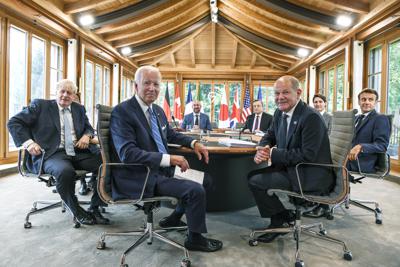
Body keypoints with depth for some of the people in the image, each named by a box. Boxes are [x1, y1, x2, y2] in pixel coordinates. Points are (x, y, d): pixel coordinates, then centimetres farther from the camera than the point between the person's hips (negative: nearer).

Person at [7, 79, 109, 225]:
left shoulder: (79, 109, 21)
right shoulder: (40, 105, 9)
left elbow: (89, 128, 27)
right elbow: (14, 122, 7)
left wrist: (87, 135, 1)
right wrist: (28, 142, -9)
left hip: (78, 152, 4)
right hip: (52, 154, -4)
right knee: (65, 171, -38)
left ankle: (94, 208, -4)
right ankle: (77, 211, -12)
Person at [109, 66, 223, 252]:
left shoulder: (158, 110, 8)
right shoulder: (122, 112, -16)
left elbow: (170, 134, 24)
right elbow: (128, 153, -26)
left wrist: (194, 143, 6)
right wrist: (168, 159, -29)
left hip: (160, 169, 9)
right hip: (140, 177, -9)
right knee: (196, 190, -17)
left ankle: (174, 219, 30)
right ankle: (195, 239, 9)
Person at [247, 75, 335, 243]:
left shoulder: (311, 117, -21)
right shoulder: (280, 113, 5)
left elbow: (307, 155, -24)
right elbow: (269, 136, 16)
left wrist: (273, 154, -21)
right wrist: (263, 150, -8)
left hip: (311, 177, -9)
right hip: (291, 169, 9)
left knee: (256, 181, -16)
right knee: (253, 175, 6)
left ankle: (280, 220, 9)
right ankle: (285, 216, 15)